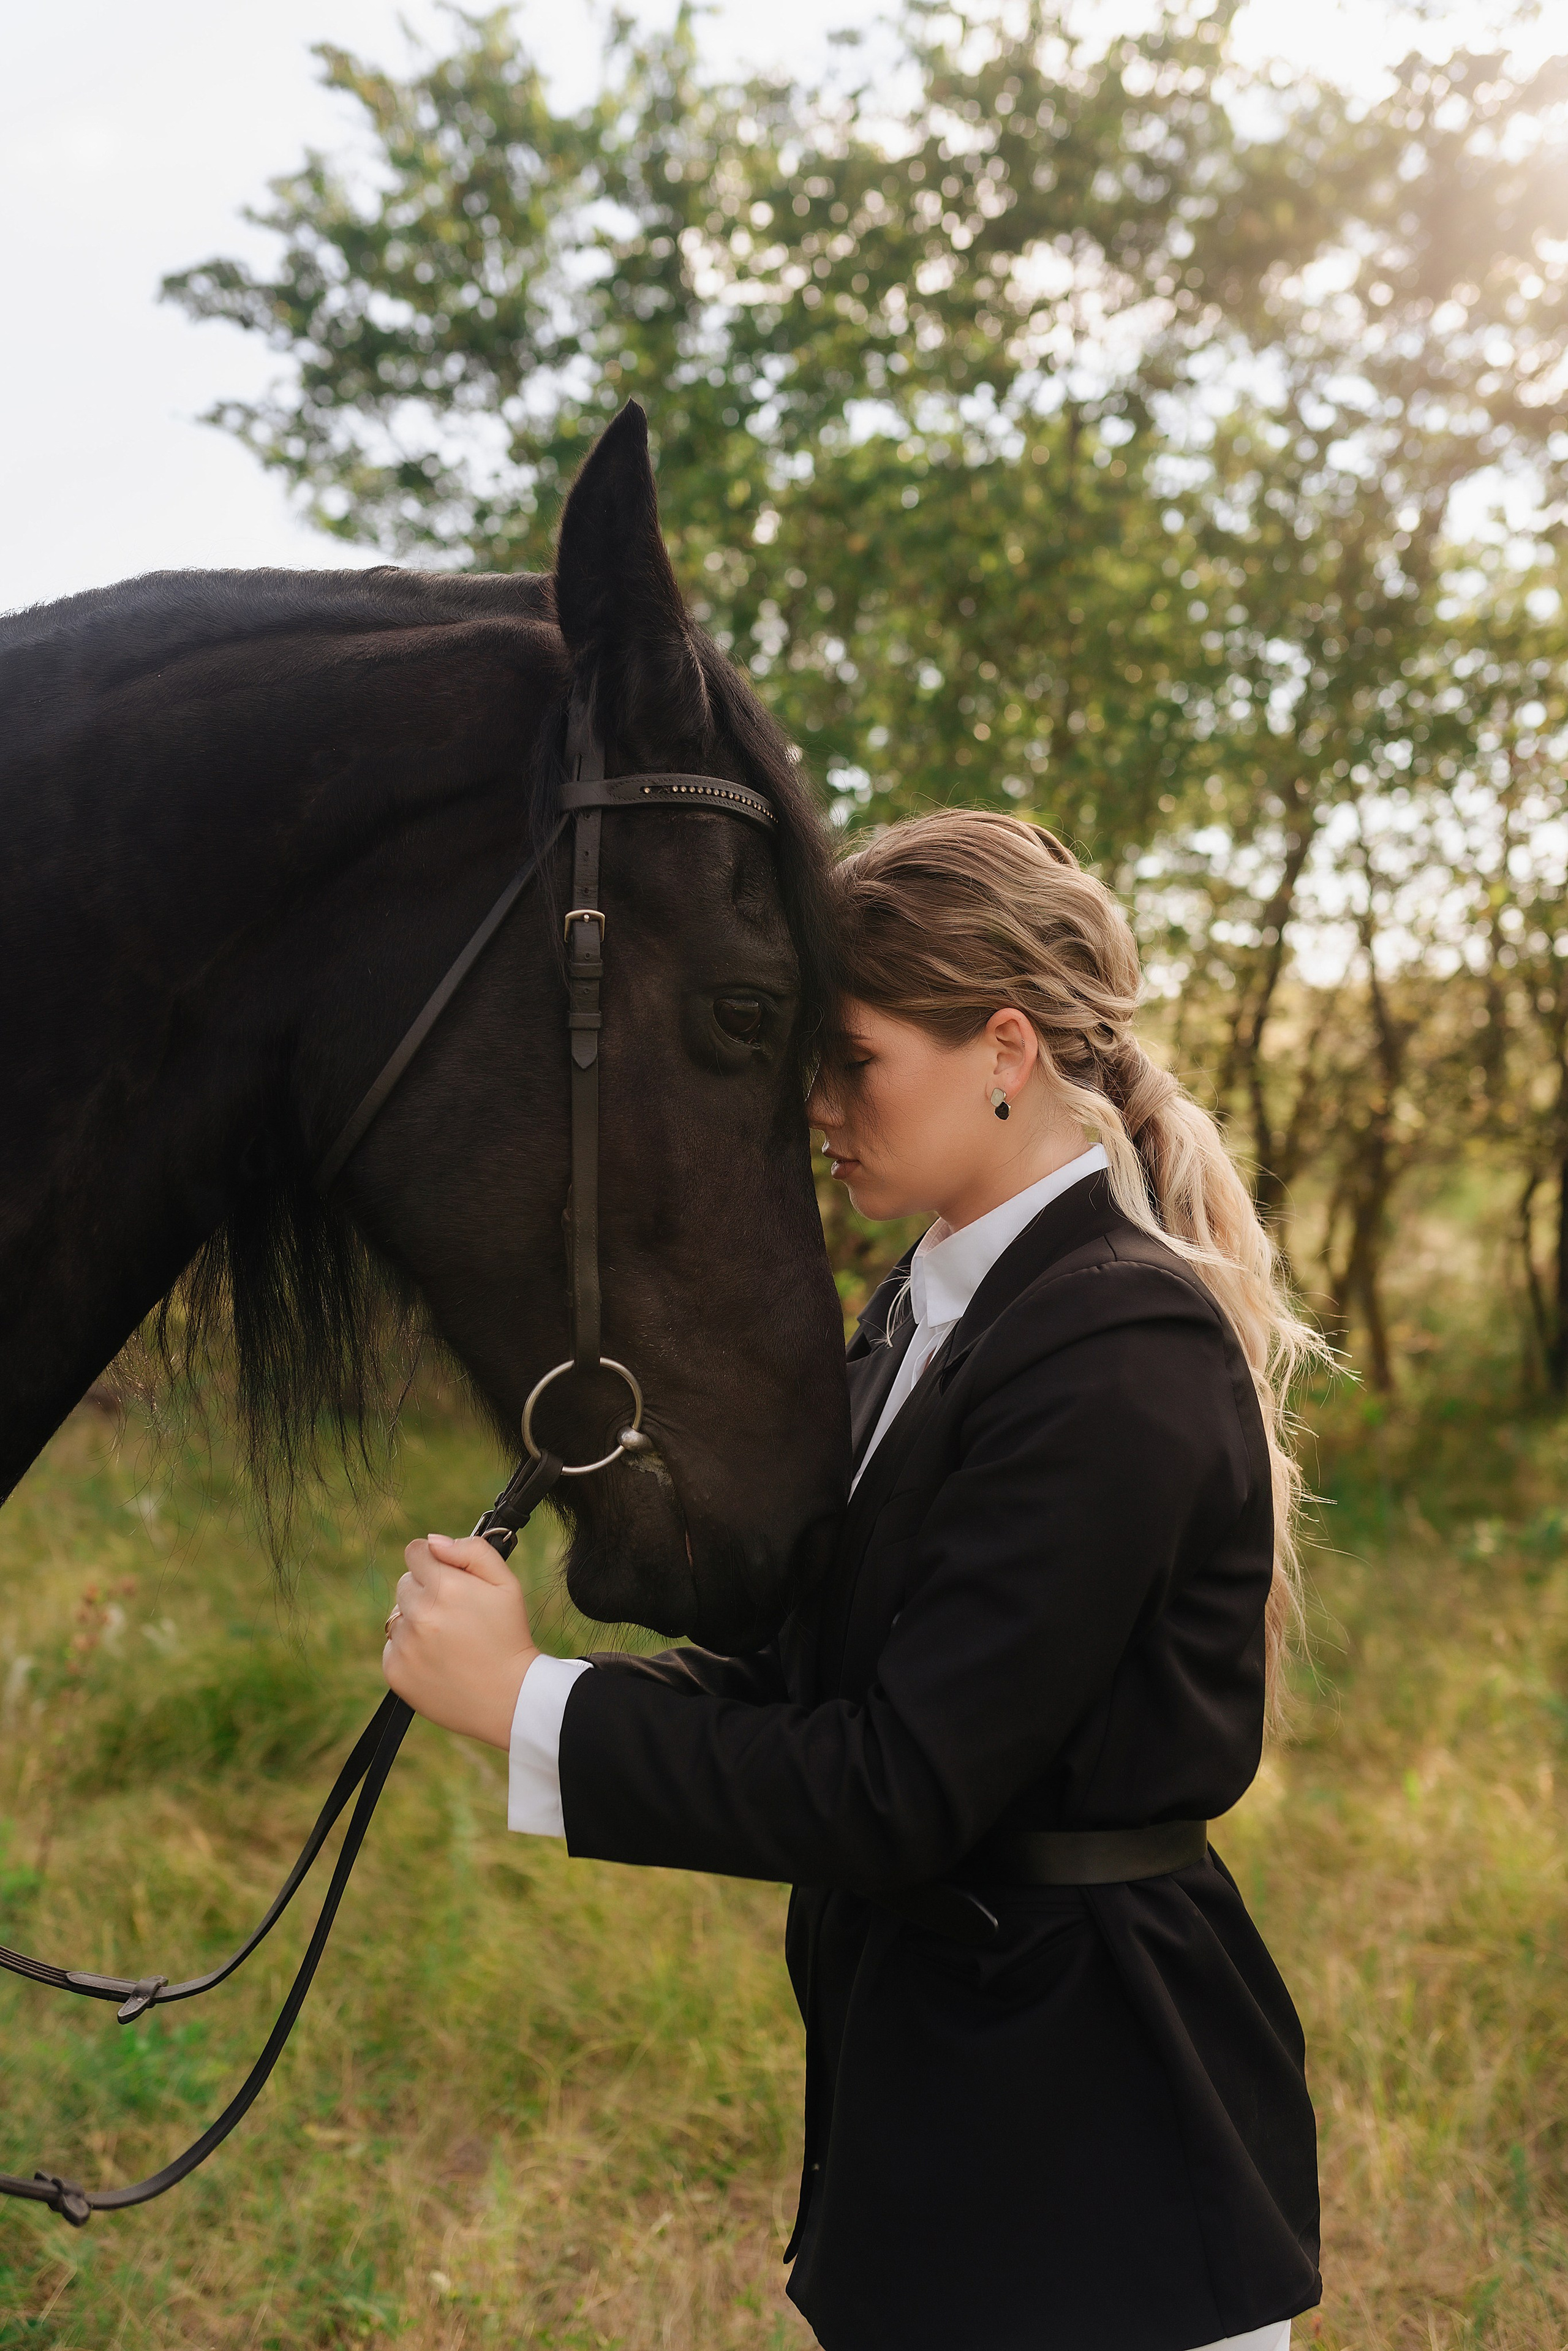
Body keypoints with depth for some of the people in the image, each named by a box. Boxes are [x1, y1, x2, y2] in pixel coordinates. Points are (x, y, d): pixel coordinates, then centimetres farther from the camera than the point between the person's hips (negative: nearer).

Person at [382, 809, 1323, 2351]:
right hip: (923, 2042, 8)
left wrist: (528, 1703, -21)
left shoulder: (1120, 1359, -23)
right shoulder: (926, 1305, 6)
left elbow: (899, 1791, -24)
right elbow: (834, 1675, 6)